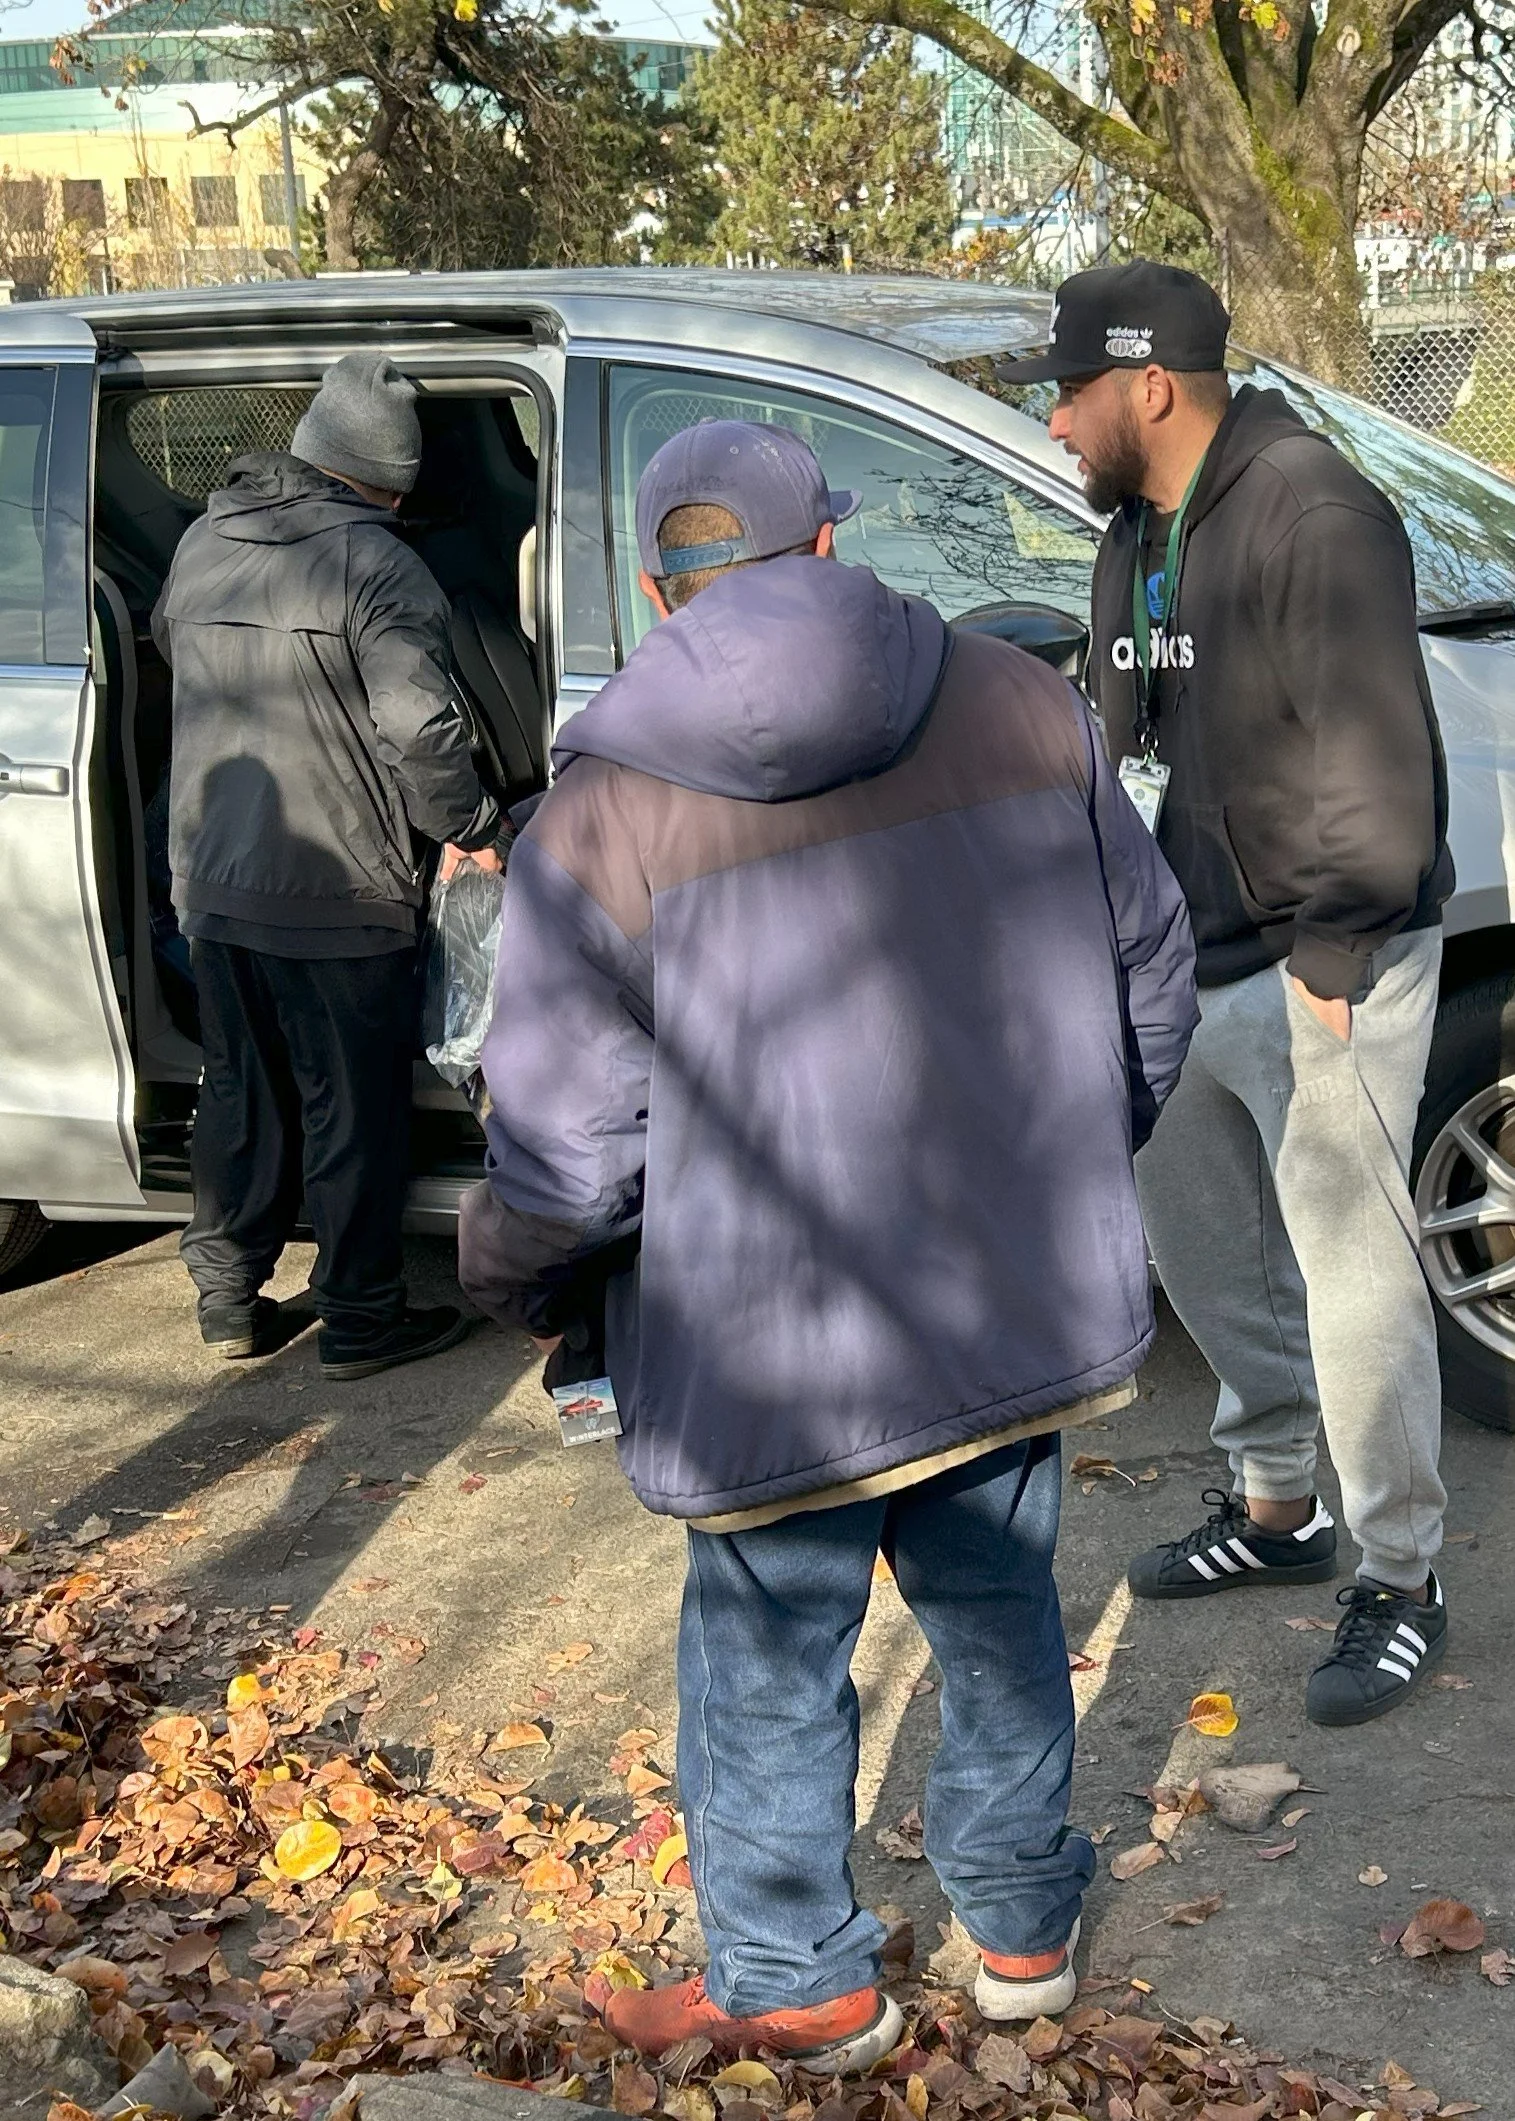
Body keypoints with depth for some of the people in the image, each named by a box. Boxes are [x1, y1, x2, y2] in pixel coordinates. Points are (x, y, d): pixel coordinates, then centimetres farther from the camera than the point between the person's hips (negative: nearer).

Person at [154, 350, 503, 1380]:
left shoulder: (202, 543, 6)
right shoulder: (378, 568, -16)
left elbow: (169, 641, 25)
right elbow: (421, 728, -21)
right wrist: (470, 826, -6)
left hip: (211, 882, 7)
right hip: (338, 894, -6)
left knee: (240, 1092, 18)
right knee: (355, 1107, 5)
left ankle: (230, 1297, 26)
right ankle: (362, 1319, 14)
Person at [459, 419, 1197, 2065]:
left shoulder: (606, 818, -14)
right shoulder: (1021, 708, -3)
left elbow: (560, 1150, -13)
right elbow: (1151, 973, 7)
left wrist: (523, 1290, 8)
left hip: (772, 1359, -4)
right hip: (1021, 1306, 4)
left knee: (770, 1666, 17)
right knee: (997, 1615, 23)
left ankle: (794, 1983, 35)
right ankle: (1020, 1921, 42)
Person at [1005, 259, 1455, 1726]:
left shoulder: (1313, 516, -17)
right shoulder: (1137, 537, 13)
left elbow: (1374, 760, -21)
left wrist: (1330, 958, -19)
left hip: (1320, 971, -9)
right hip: (1190, 966, 9)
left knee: (1350, 1267, -5)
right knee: (1200, 1238, 17)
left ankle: (1402, 1582, 10)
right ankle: (1274, 1510, 35)